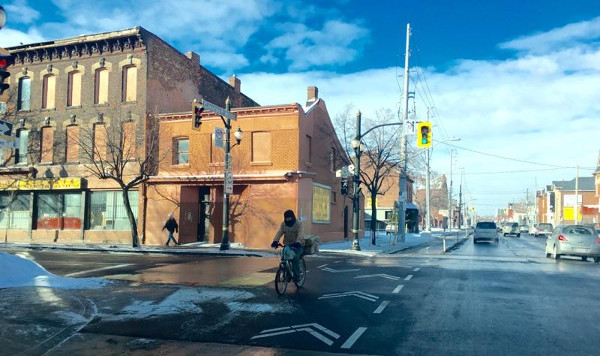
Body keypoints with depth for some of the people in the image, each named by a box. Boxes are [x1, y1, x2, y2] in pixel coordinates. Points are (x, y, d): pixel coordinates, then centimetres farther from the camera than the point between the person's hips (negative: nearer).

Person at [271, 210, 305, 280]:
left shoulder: (299, 223, -8)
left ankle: (296, 275, -11)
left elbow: (300, 234, -23)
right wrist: (275, 241, -30)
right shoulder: (283, 224, 5)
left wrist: (298, 242, -43)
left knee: (295, 258, -25)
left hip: (298, 245, -4)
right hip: (287, 245, 4)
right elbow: (279, 233, -10)